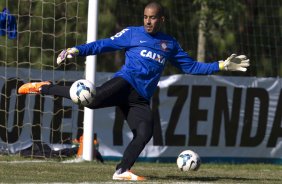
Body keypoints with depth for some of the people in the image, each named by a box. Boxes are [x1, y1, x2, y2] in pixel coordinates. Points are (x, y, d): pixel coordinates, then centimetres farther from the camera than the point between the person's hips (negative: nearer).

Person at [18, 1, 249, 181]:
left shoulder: (170, 44, 23)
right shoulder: (132, 33, 12)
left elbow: (190, 66, 28)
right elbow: (103, 45, 8)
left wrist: (222, 66, 22)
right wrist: (76, 50, -5)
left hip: (141, 99, 5)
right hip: (125, 82, -4)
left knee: (144, 134, -18)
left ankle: (122, 171, -7)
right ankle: (45, 88, -15)